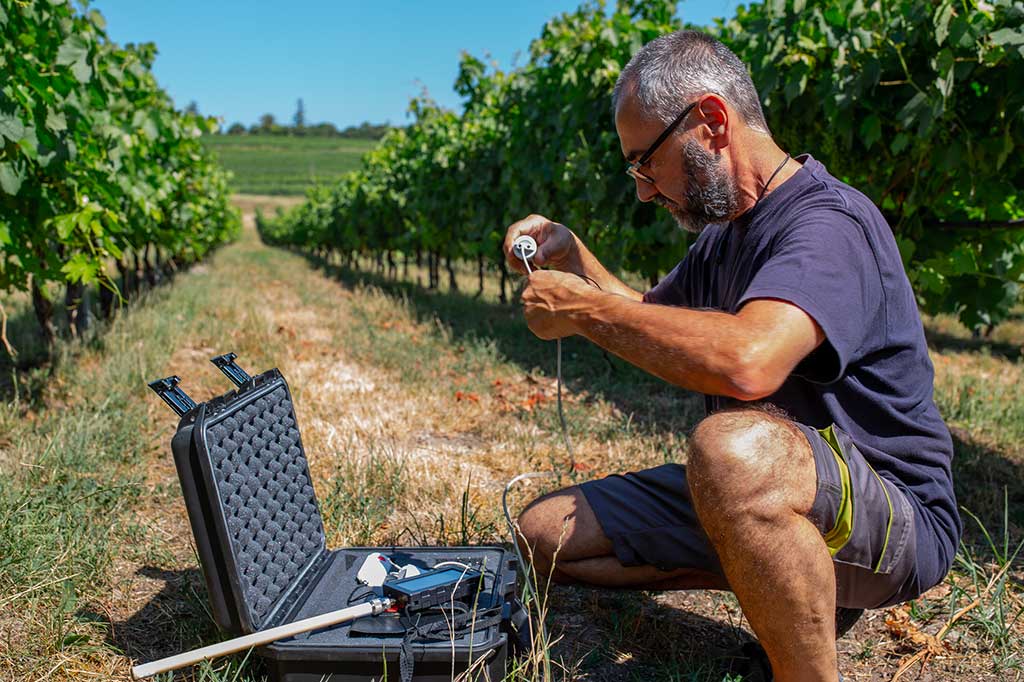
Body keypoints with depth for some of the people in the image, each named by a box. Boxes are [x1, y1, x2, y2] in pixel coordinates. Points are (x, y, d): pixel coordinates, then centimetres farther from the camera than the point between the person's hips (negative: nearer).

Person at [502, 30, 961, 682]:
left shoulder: (829, 221, -20)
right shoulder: (727, 235, 10)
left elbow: (747, 360, -40)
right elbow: (651, 315, 25)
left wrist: (585, 309, -25)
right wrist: (571, 257, 8)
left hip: (894, 514, -9)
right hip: (759, 493, 9)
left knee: (736, 446, -42)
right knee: (544, 534, 3)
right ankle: (778, 579, 3)